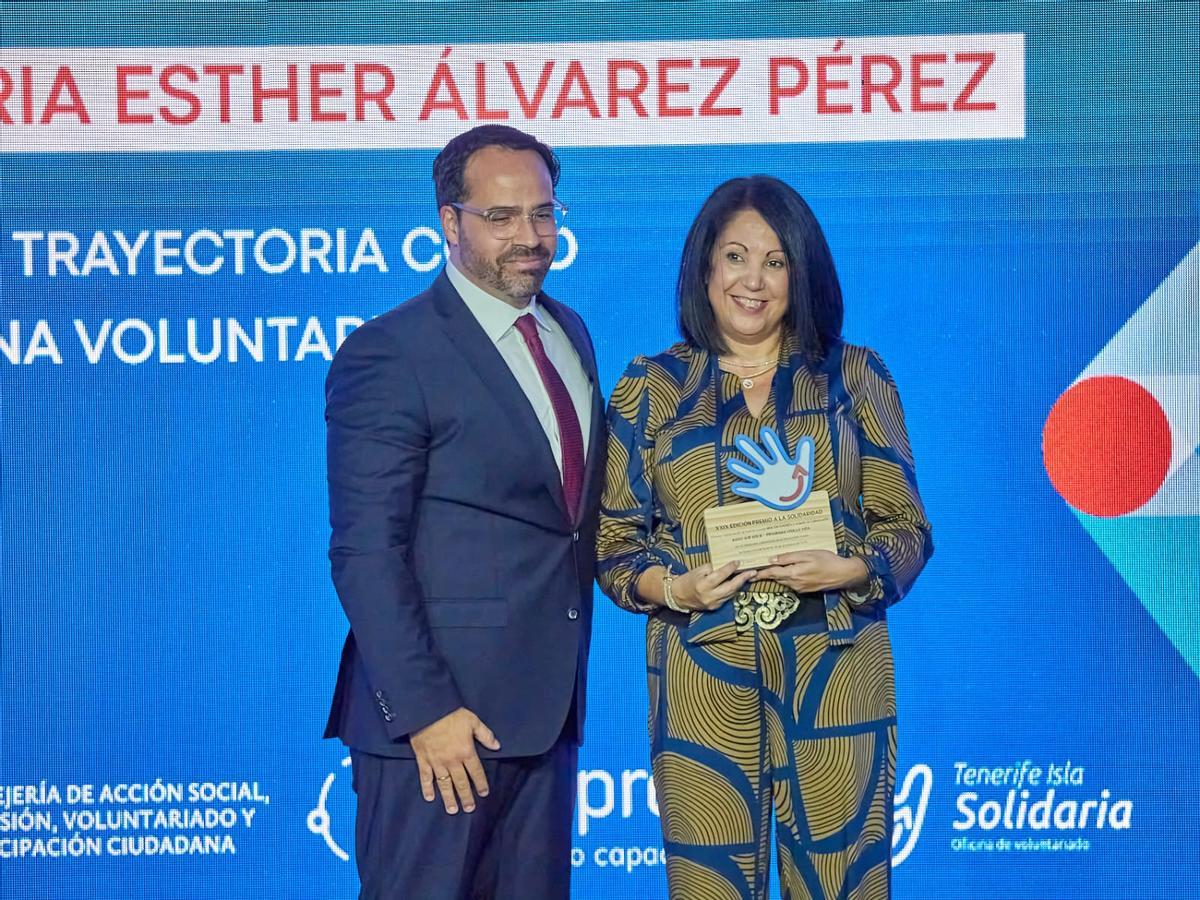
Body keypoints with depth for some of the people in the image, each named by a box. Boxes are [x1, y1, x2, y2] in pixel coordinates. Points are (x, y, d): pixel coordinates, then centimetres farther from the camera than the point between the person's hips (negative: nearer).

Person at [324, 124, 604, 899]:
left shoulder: (569, 333, 13)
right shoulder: (389, 355, -11)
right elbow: (365, 553, -15)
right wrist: (423, 711, -19)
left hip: (548, 707, 7)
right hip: (443, 713, -7)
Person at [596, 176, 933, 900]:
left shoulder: (855, 377, 7)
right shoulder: (651, 388, 7)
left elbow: (906, 527, 5)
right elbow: (615, 540, 7)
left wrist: (850, 570, -14)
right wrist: (672, 588, -13)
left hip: (835, 676, 0)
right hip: (702, 680, 0)